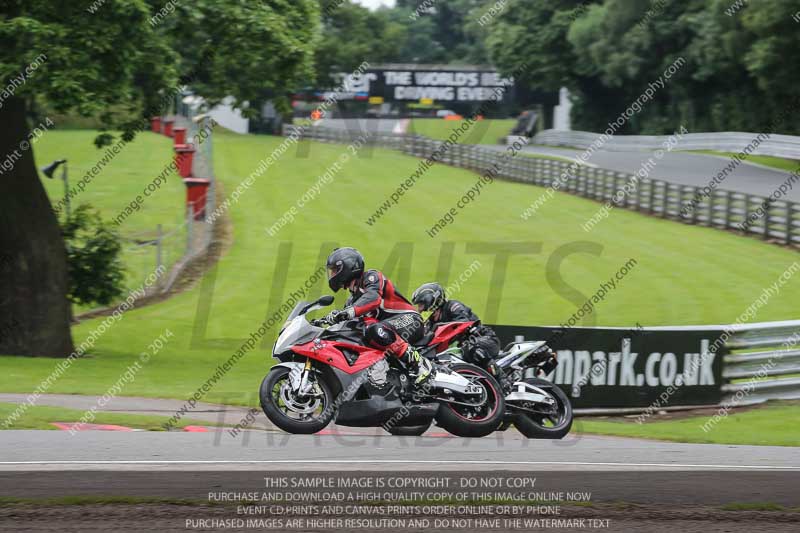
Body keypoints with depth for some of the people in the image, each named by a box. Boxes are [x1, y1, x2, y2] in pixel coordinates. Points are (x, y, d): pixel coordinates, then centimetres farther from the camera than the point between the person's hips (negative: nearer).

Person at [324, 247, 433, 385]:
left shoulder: (371, 277, -4)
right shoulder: (353, 299, 24)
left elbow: (373, 297, -26)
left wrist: (351, 311, -43)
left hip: (409, 319, -9)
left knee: (376, 331, -39)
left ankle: (419, 363, -37)